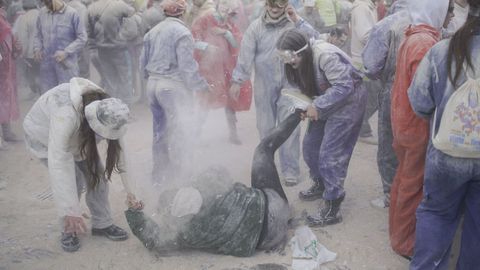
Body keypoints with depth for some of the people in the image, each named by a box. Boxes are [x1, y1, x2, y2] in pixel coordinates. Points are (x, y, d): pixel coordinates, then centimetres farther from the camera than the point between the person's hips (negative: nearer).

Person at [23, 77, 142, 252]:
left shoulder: (108, 111, -28)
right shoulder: (66, 115, -46)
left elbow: (117, 148, -19)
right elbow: (58, 164, -48)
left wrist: (129, 191, -20)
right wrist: (69, 212, -49)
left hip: (77, 135, 5)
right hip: (44, 135, -5)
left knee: (97, 174, -7)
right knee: (72, 180, -20)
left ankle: (102, 224, 11)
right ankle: (69, 230, 1)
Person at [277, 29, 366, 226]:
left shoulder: (325, 56, -31)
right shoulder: (296, 61, -5)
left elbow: (345, 86, -30)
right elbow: (301, 86, 7)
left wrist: (317, 106, -28)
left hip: (348, 101, -8)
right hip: (324, 102, 9)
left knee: (330, 153, -11)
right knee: (310, 145, 14)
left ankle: (332, 209, -3)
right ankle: (320, 185, 39)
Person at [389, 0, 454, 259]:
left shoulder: (412, 37, 9)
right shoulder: (425, 43, -22)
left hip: (405, 122, 10)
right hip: (419, 126, -10)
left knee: (404, 181, 20)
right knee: (414, 188, 4)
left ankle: (398, 232, 35)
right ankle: (405, 242, 19)